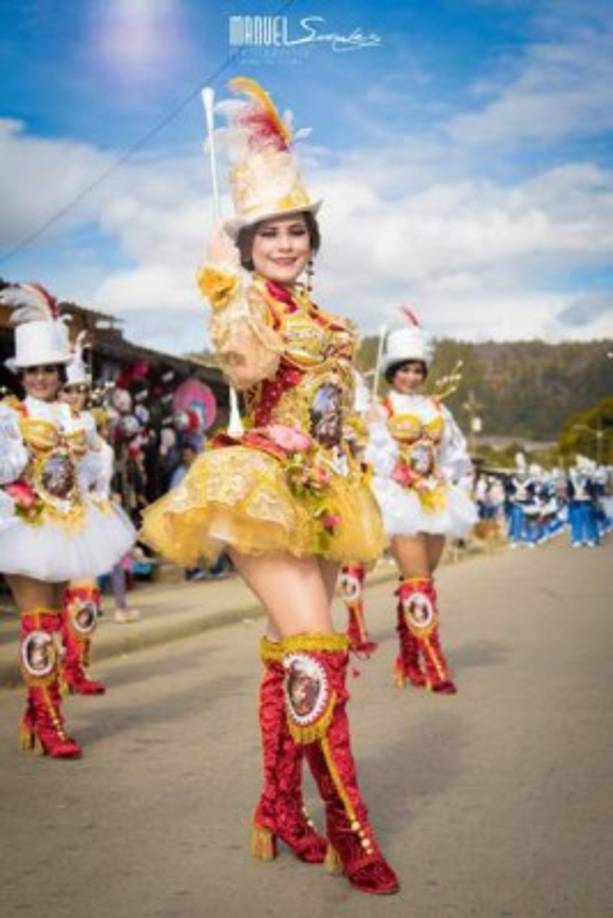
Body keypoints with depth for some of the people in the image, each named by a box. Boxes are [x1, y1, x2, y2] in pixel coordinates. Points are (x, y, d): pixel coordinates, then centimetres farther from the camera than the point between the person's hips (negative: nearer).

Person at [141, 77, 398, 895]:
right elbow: (245, 368, -26)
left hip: (321, 491, 7)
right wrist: (236, 287, -20)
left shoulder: (318, 313, 16)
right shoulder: (243, 297, -5)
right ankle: (349, 832, -8)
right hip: (263, 485, -7)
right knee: (317, 655, -14)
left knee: (291, 657, 10)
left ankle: (280, 813, 18)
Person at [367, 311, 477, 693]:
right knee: (419, 582, -12)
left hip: (436, 500, 5)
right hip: (401, 500, -5)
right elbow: (372, 457, -8)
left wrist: (442, 479, 3)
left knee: (420, 583, 8)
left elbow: (456, 453, 18)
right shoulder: (381, 411, 0)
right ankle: (435, 666, -13)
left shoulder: (437, 409, 14)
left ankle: (409, 661, 16)